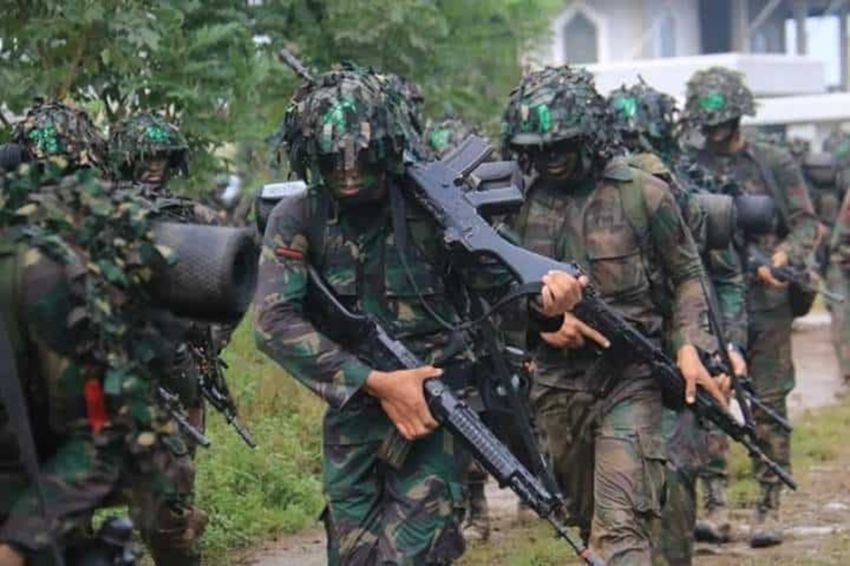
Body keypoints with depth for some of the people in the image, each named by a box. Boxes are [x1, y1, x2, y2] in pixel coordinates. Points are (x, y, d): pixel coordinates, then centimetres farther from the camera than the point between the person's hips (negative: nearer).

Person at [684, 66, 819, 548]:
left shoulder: (775, 164, 7)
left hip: (766, 304, -1)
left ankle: (770, 508, 7)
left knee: (769, 408, 1)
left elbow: (807, 223, 3)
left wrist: (783, 256, -16)